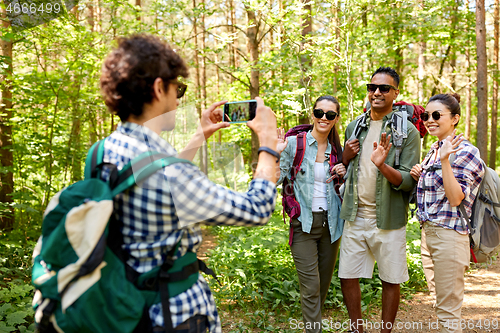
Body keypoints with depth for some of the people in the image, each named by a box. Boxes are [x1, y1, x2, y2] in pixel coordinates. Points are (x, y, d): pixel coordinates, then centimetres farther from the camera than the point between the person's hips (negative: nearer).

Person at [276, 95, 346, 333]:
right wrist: (275, 153, -23)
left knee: (324, 284, 14)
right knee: (310, 287, -7)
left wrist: (343, 175, -3)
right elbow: (275, 180, -8)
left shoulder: (337, 150, 8)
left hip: (330, 222, 5)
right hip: (304, 223, -4)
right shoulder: (294, 143, -6)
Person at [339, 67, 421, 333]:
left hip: (387, 219, -4)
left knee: (390, 280, 7)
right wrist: (346, 157, -4)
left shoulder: (407, 131, -6)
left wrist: (383, 165, -30)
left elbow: (409, 181, -11)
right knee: (347, 277, 8)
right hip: (355, 216, 4)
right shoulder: (354, 127, 9)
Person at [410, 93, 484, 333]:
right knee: (440, 305, 19)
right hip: (428, 232, 9)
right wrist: (419, 176, 5)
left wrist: (445, 160, -26)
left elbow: (455, 198, -20)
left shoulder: (464, 152, -11)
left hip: (449, 233, -9)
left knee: (448, 311, 0)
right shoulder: (434, 150, 13)